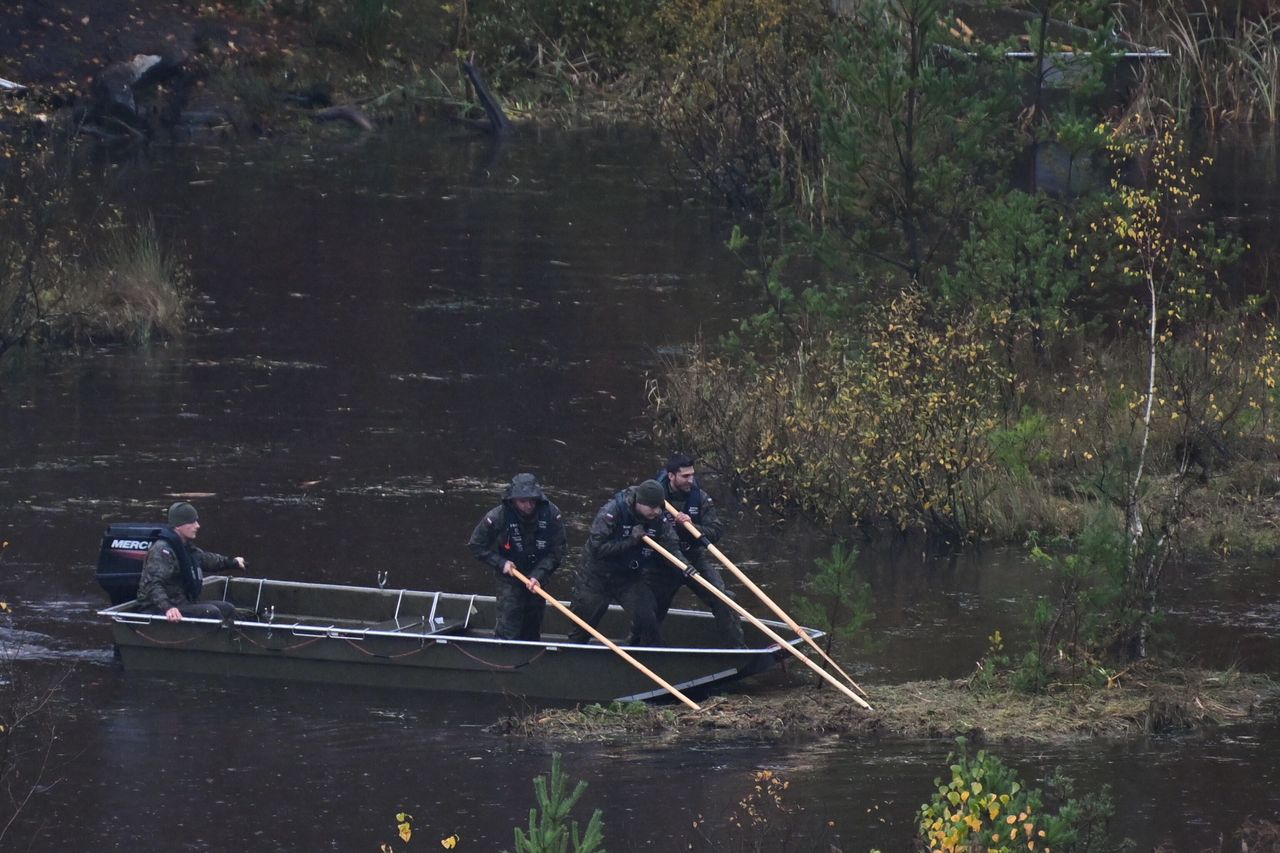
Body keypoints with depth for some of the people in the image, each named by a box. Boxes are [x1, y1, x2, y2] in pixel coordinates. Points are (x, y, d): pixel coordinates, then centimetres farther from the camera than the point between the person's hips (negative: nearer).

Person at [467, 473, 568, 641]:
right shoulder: (498, 516, -22)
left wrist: (538, 576, -21)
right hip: (510, 576, -2)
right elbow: (476, 545, -8)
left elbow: (557, 551, -11)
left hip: (537, 577, 2)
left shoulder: (551, 514, -19)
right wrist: (500, 563, -17)